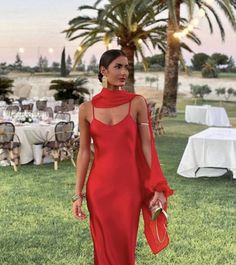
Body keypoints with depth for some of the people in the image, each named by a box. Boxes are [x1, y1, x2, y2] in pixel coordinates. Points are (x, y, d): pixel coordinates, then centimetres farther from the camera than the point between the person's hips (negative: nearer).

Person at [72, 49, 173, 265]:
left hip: (129, 186, -1)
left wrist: (159, 188, -6)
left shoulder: (137, 103, -3)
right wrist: (78, 194, 1)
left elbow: (147, 146, -3)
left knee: (125, 247, 7)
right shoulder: (87, 108, 1)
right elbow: (84, 151, 3)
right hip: (99, 186, 1)